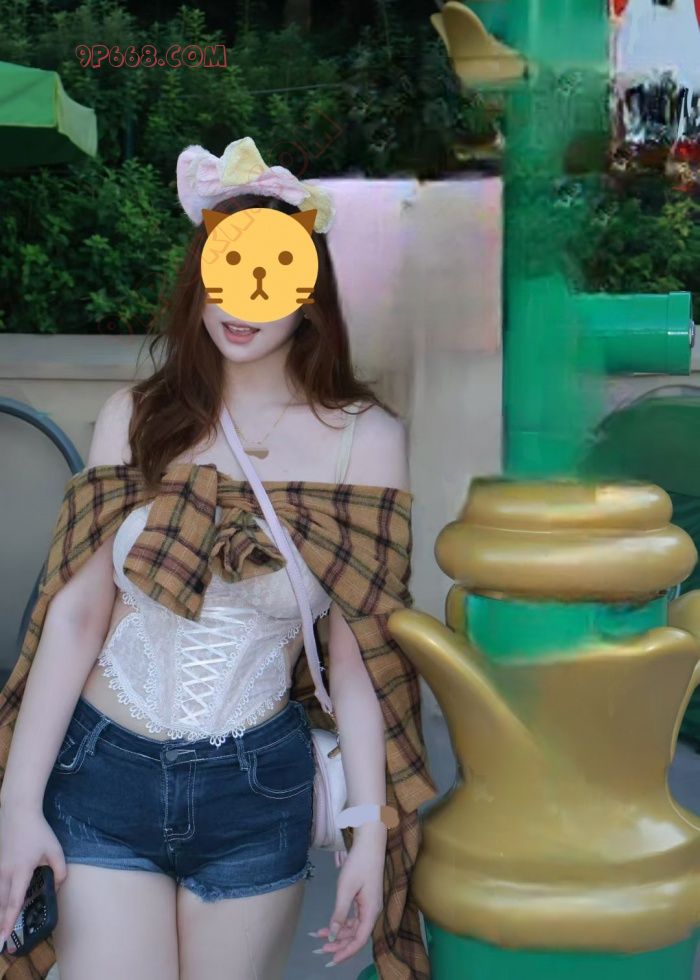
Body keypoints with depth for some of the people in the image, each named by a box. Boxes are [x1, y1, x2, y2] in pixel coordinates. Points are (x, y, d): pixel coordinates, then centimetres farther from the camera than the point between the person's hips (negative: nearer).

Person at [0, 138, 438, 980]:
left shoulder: (365, 440, -7)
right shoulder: (135, 417, -4)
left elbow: (358, 649, -4)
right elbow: (77, 613, -4)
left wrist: (370, 828, -5)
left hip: (256, 789, 0)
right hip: (101, 774, 1)